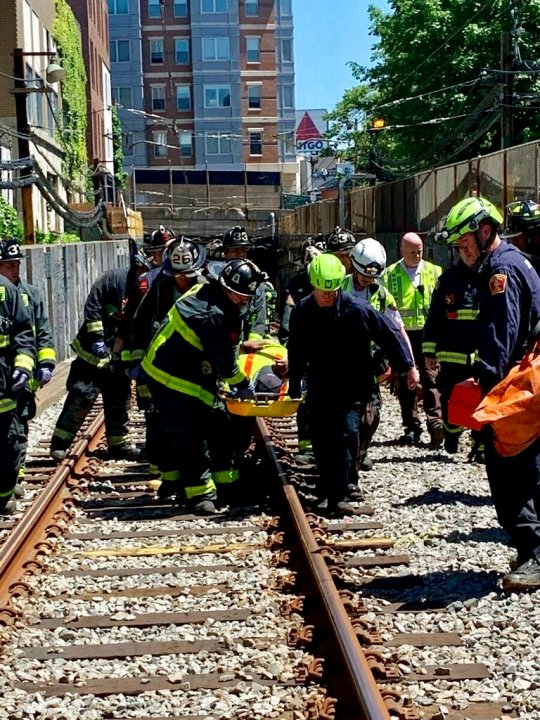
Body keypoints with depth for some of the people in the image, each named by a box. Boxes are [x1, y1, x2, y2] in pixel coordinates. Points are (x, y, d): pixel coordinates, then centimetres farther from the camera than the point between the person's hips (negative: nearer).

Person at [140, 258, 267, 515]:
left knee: (219, 425, 12)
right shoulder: (209, 313, -30)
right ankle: (199, 493, 1)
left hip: (197, 376, 11)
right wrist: (242, 384, -8)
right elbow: (223, 359, -23)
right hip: (171, 379, -11)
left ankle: (225, 483, 22)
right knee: (189, 435, -8)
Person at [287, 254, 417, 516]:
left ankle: (338, 497, -11)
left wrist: (407, 366, -6)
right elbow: (297, 353, 8)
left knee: (347, 433, -15)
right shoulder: (302, 311, -5)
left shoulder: (356, 309, -17)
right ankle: (325, 492, 22)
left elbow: (389, 334, -8)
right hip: (319, 388, 4)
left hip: (353, 387, -3)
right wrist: (294, 387, 13)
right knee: (320, 438, 5)